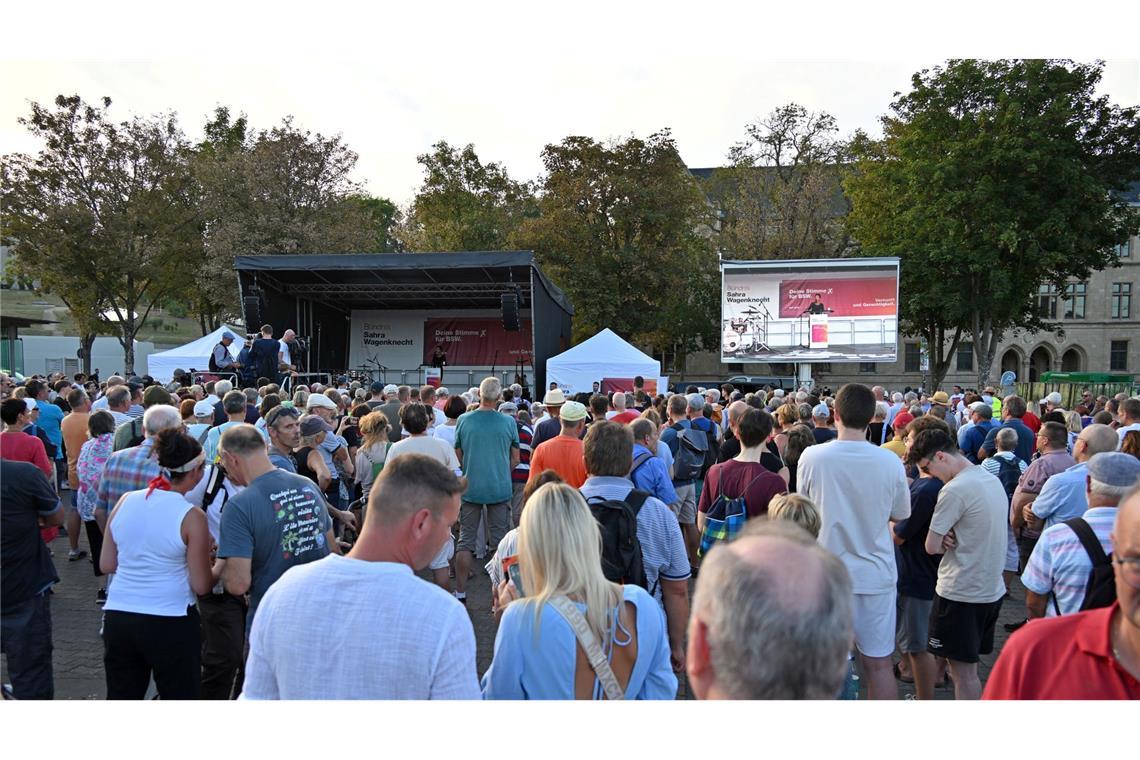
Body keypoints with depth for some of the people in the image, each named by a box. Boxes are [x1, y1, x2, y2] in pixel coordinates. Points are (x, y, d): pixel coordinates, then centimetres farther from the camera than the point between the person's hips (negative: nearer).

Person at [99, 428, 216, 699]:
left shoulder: (125, 501, 1)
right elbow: (201, 586, -7)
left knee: (122, 696, 17)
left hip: (118, 618, 5)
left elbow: (106, 564, 11)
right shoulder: (191, 517, -12)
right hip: (171, 623, -5)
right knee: (179, 695, 10)